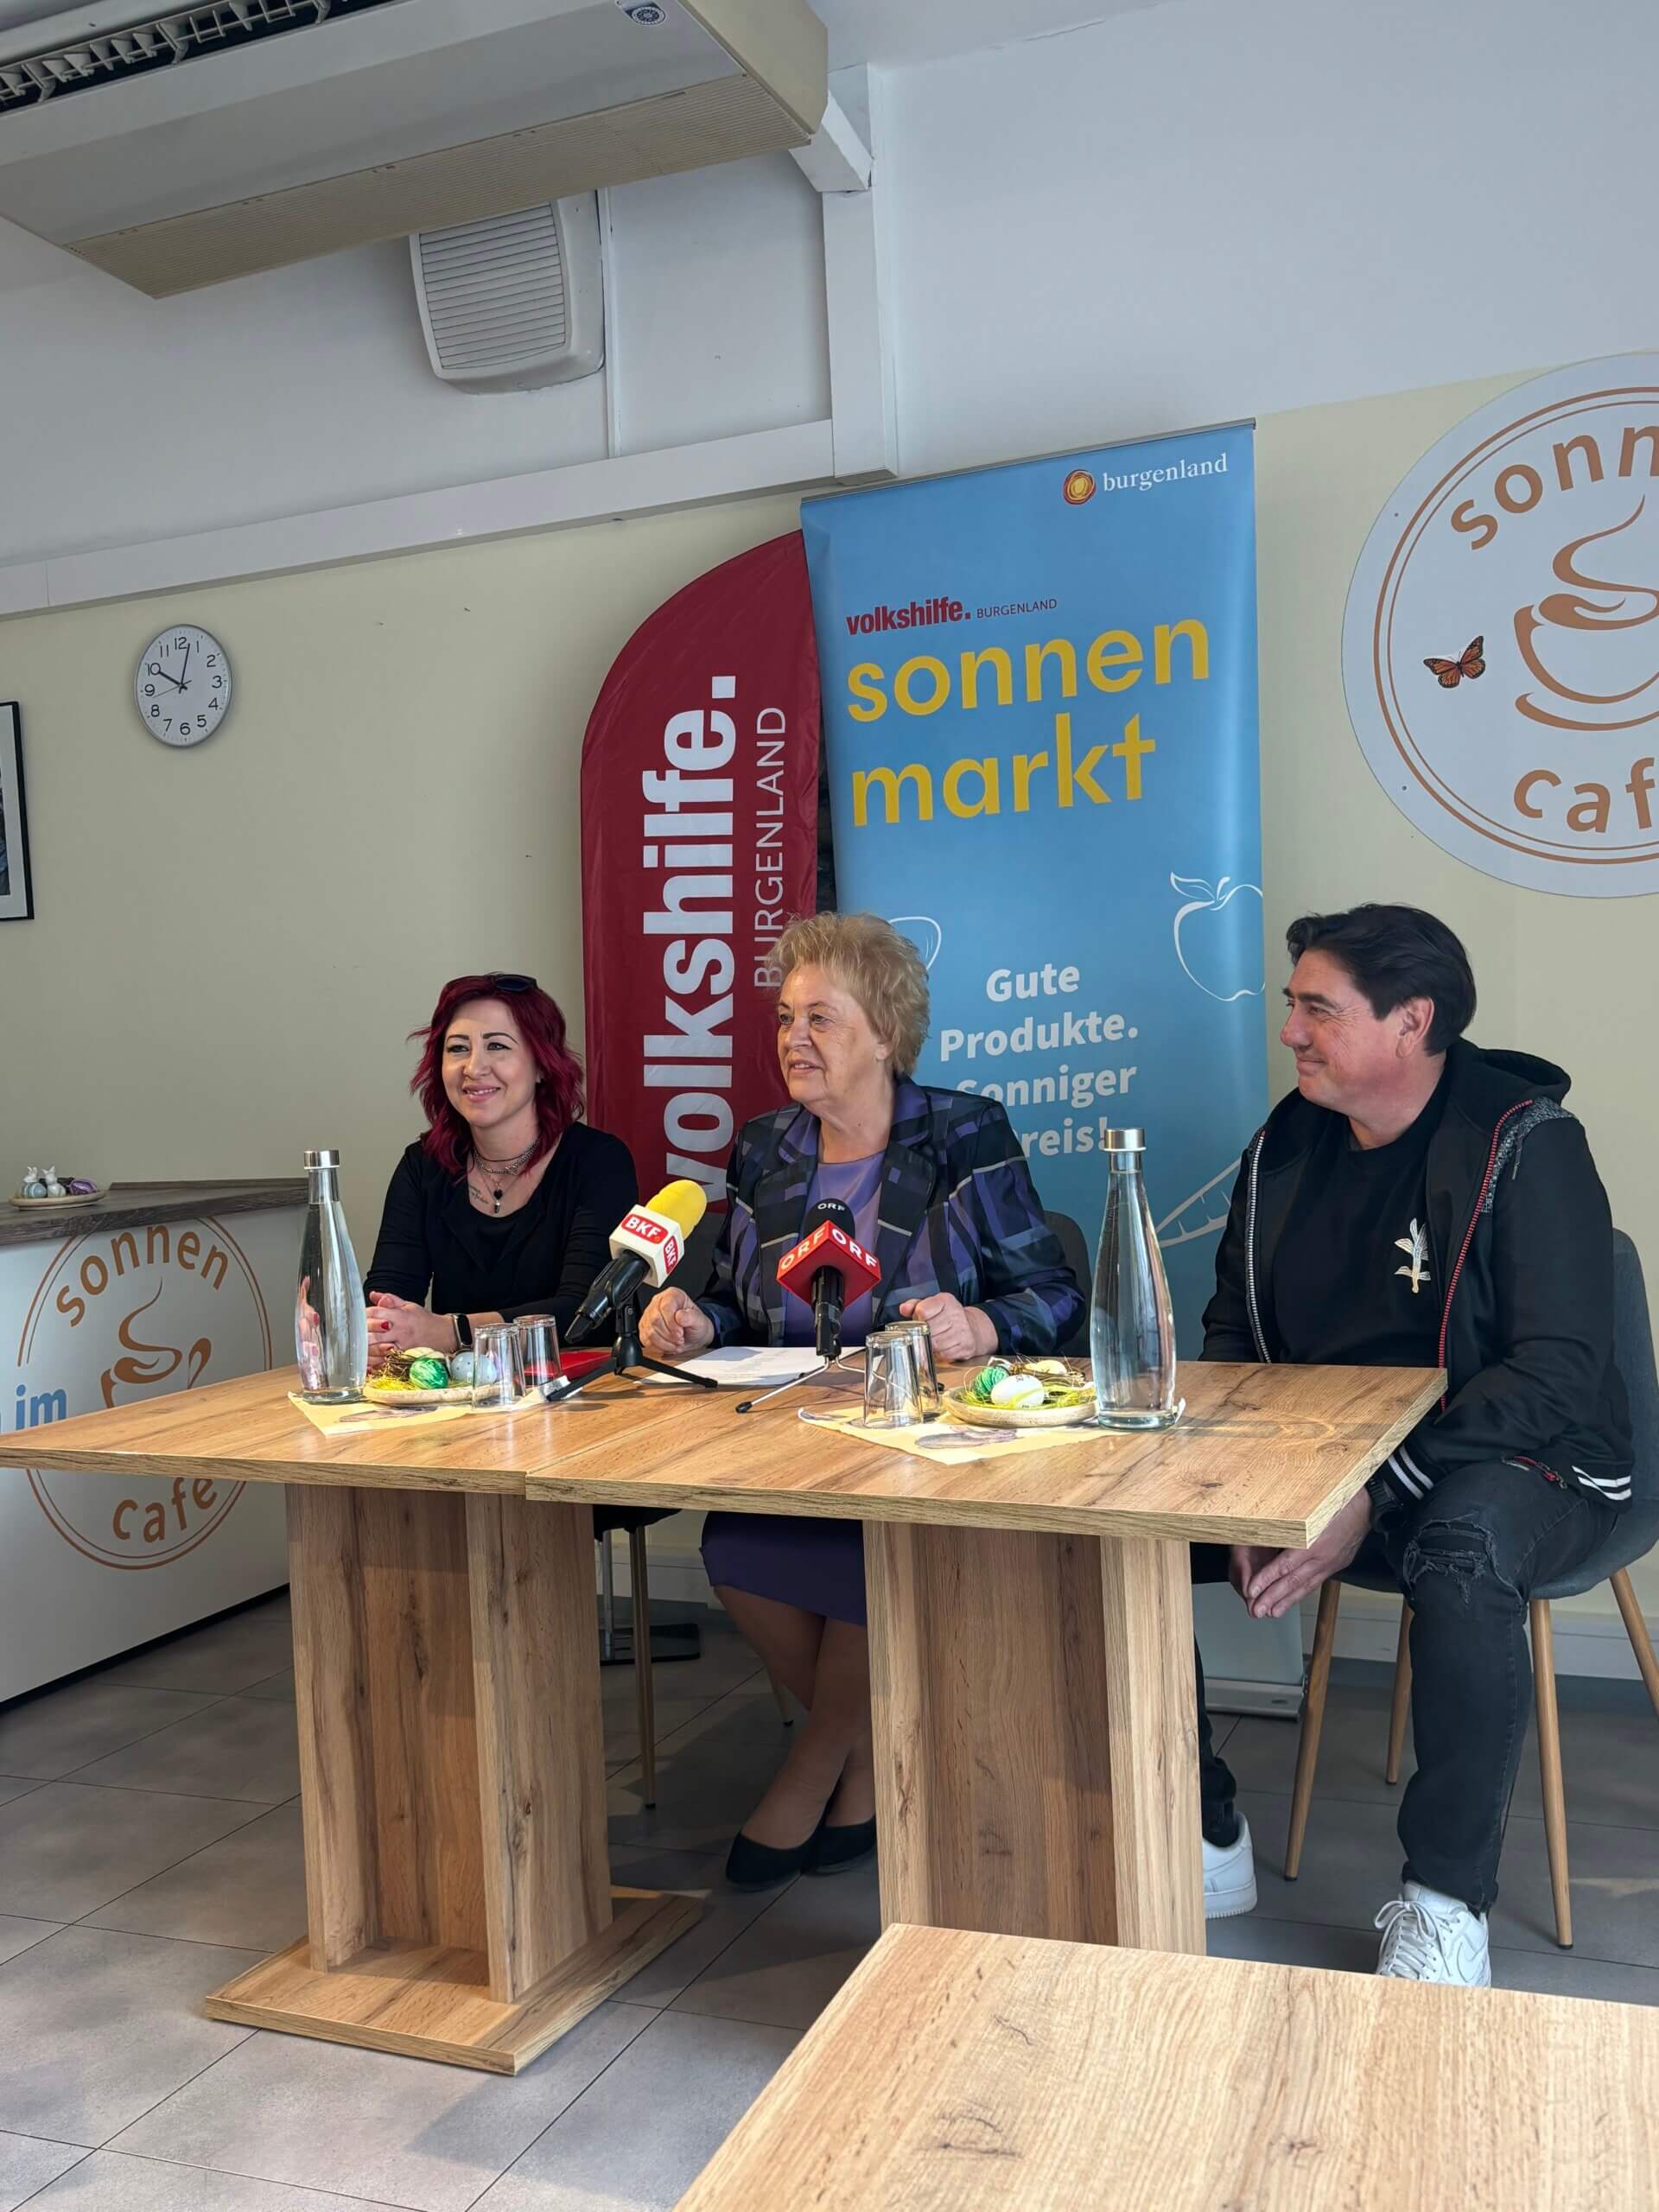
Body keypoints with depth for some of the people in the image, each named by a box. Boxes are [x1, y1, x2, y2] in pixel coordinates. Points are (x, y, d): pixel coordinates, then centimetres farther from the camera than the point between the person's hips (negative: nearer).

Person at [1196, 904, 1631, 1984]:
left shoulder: (1525, 1144, -13)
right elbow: (1231, 1331, 10)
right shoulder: (1288, 1145, 5)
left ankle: (1447, 1900, -16)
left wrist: (1377, 1495, -29)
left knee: (1460, 1561, -39)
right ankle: (1204, 1842, 3)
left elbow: (1562, 1368, -21)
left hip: (1518, 1460, -5)